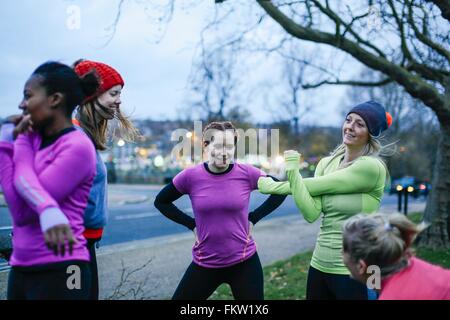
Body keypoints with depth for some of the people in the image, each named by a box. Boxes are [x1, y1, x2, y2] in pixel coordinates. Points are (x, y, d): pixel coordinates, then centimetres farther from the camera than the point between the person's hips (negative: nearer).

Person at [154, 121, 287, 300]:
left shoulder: (246, 173, -10)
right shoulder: (191, 176, -10)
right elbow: (161, 201, 6)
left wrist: (253, 218, -3)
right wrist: (191, 224, -3)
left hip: (244, 262, 0)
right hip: (204, 264, 1)